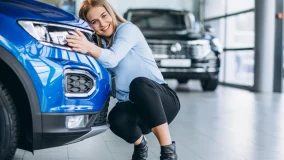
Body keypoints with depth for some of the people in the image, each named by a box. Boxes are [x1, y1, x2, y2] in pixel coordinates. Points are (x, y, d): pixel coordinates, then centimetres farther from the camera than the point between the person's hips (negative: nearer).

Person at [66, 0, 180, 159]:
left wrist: (89, 48, -47)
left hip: (162, 99, -4)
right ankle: (140, 144, 3)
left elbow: (112, 59, -28)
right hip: (134, 106, 4)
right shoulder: (99, 43, 9)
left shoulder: (127, 28, -9)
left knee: (139, 83, -38)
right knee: (117, 118, -33)